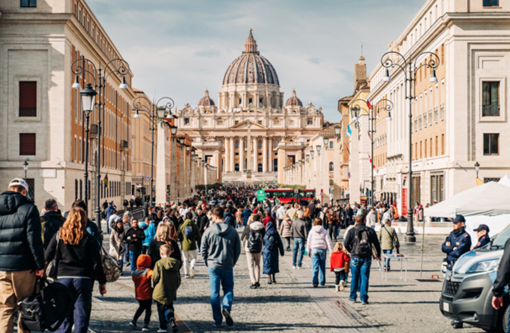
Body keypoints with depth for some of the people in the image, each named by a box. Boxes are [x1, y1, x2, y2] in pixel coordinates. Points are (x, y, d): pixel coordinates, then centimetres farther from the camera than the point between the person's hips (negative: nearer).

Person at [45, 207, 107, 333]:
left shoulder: (59, 236, 4)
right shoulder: (88, 239, 1)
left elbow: (47, 257, 3)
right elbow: (96, 263, 0)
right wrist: (102, 281, 7)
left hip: (63, 278, 1)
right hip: (83, 279, -1)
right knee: (81, 316, 3)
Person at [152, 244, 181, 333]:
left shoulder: (159, 263, -13)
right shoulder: (175, 263, 2)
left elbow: (154, 277, -12)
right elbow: (178, 278, 7)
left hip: (160, 291, -4)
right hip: (171, 292, 4)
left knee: (161, 309, 8)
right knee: (169, 307, 18)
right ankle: (172, 320, -8)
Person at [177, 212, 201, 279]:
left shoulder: (182, 226, -4)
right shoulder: (195, 225, -5)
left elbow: (178, 236, -2)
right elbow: (198, 236, -2)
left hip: (184, 245, 1)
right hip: (192, 245, -1)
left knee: (185, 260, 11)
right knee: (193, 258, 14)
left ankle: (186, 274, 11)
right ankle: (192, 267, -14)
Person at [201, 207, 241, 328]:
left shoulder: (208, 231, -7)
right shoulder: (232, 231, -2)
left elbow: (203, 250, -1)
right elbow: (237, 250, 2)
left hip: (213, 266, -1)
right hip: (228, 266, 1)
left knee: (214, 293, 7)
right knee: (228, 288, 17)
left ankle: (217, 320, 8)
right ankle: (227, 308, -10)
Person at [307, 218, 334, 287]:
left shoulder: (312, 231, 3)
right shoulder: (324, 231, 2)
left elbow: (308, 242, 6)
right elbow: (328, 242, -1)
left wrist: (308, 251, 16)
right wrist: (331, 251, 2)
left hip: (314, 250, -1)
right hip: (323, 250, 1)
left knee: (315, 267, -5)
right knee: (322, 267, 13)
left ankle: (315, 282, -18)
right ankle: (322, 281, 22)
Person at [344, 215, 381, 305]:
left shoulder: (352, 230, 0)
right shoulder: (370, 230, 5)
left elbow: (346, 244, -3)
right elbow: (377, 244, 10)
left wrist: (350, 251, 17)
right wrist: (378, 255, 25)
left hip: (355, 257, 0)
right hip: (367, 257, 0)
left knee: (355, 278, 12)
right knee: (364, 278, 2)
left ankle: (353, 297, 21)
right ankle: (364, 298, -2)